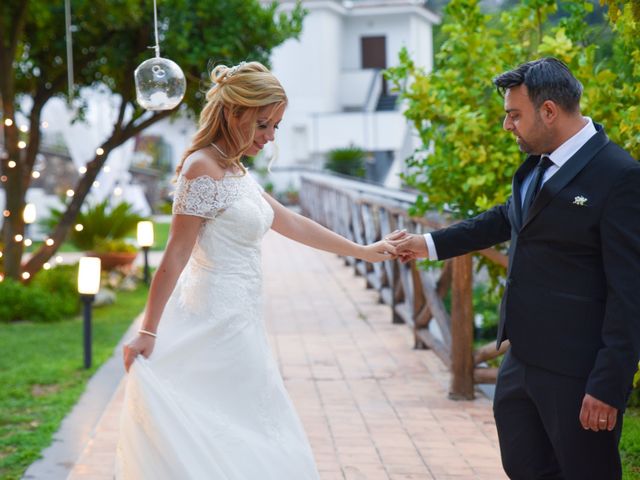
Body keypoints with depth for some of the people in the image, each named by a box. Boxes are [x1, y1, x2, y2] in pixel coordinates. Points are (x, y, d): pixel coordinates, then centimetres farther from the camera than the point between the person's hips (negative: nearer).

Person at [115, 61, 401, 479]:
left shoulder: (237, 172, 12)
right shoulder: (203, 169, -15)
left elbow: (291, 223, 20)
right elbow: (175, 256, -18)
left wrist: (362, 251, 26)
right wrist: (148, 332, -17)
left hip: (237, 319, 9)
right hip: (218, 322, -9)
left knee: (252, 440, 14)